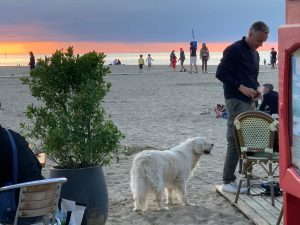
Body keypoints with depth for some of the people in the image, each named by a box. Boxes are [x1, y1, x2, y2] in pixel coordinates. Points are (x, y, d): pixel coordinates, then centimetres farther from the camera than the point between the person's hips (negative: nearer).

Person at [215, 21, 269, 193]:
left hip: (250, 101, 9)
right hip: (236, 101, -9)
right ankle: (228, 182, -4)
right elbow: (221, 73, -15)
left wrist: (256, 89, 5)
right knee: (236, 141, -9)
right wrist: (242, 88, -20)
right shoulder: (234, 50, -10)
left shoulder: (255, 54, 17)